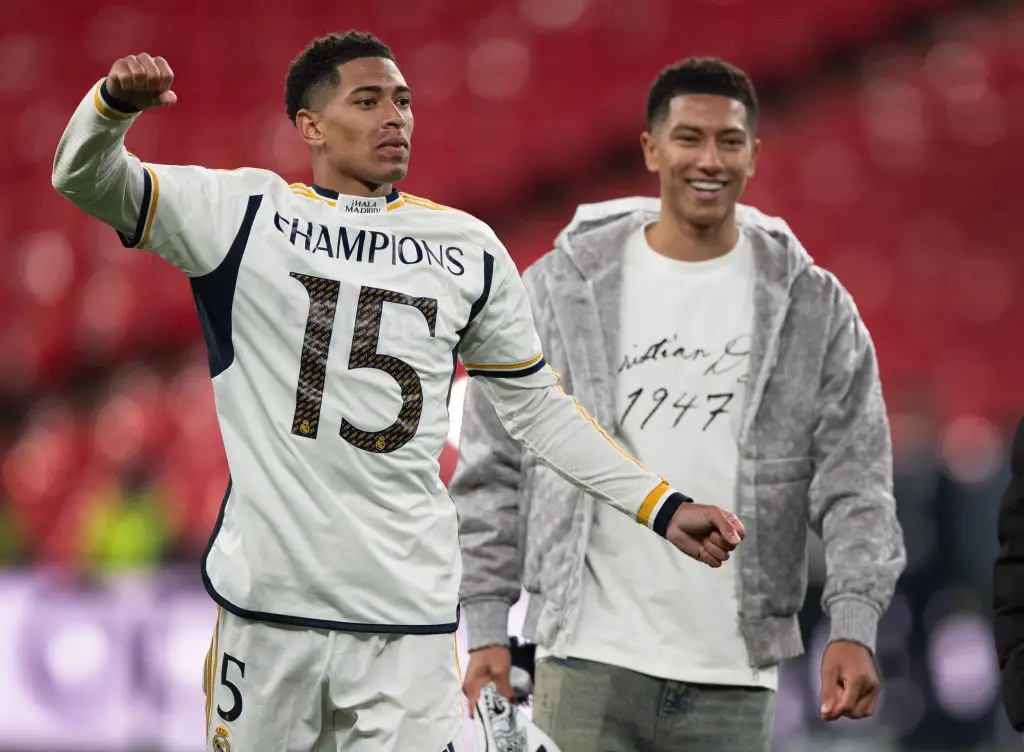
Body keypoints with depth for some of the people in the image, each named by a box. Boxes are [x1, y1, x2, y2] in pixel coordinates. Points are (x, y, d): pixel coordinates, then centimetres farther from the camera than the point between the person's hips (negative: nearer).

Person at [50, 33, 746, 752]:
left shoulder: (469, 248, 13)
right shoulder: (246, 211, 5)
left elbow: (536, 404, 21)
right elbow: (86, 179, -1)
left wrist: (662, 506, 15)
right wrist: (118, 101, -23)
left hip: (410, 609, 2)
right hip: (267, 601, -2)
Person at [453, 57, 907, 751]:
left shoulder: (814, 308, 6)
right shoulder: (561, 288, 4)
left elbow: (855, 484, 1)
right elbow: (494, 471, 6)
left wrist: (854, 626, -13)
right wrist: (487, 628, 0)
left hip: (735, 680, 1)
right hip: (588, 665, -1)